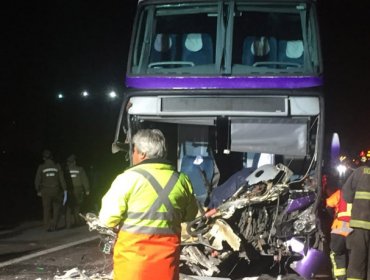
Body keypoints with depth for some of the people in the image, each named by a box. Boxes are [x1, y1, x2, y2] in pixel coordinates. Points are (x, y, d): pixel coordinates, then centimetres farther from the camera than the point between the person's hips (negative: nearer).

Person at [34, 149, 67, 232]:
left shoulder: (41, 167, -3)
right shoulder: (57, 166, -2)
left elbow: (37, 180, -1)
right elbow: (62, 179, -3)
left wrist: (38, 191, 13)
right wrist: (65, 190, 1)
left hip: (45, 191, 0)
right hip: (56, 190, 0)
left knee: (46, 209, 9)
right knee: (56, 208, 11)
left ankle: (47, 226, 11)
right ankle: (53, 225, 1)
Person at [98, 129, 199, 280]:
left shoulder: (129, 178, -11)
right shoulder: (181, 180, 4)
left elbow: (107, 218, -10)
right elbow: (190, 215, 17)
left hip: (134, 253, -4)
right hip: (167, 252, 4)